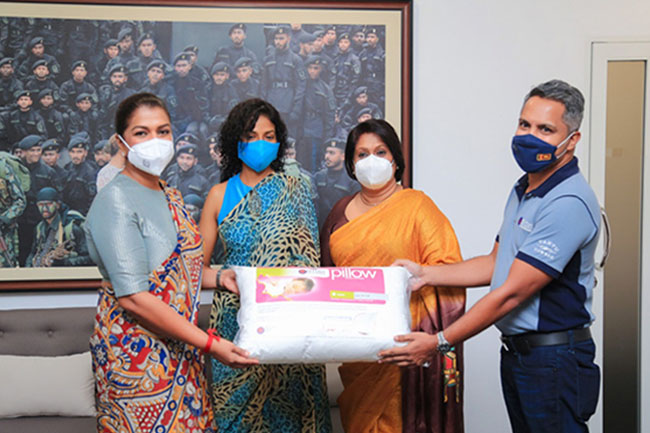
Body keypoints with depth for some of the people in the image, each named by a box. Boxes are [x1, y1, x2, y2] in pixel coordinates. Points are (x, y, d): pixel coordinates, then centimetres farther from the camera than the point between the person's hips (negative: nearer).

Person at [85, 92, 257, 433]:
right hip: (137, 351, -8)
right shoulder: (115, 200, -16)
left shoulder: (169, 197, 10)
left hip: (179, 347, 8)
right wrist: (209, 343, -22)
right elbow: (132, 297, -22)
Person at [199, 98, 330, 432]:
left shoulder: (295, 190, 6)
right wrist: (222, 277, -12)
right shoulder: (221, 194, 7)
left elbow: (310, 257, 3)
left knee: (286, 399, 0)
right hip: (237, 319, 1)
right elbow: (197, 266, 6)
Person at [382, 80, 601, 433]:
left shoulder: (569, 203, -22)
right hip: (514, 351, 9)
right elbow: (496, 264, 19)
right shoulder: (522, 190, 11)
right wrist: (425, 274, 12)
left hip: (553, 361, -9)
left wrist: (439, 342, -20)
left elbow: (511, 294, -23)